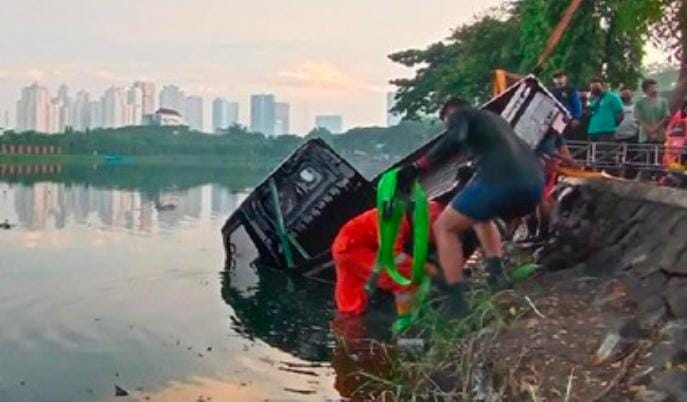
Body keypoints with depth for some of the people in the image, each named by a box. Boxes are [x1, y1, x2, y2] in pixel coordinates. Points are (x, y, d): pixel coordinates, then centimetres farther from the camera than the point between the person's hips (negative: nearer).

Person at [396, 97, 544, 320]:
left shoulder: (459, 115, 14)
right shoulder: (493, 119, 37)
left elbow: (454, 141, -8)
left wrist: (417, 166, -6)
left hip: (501, 180, -8)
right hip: (534, 184, 8)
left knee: (444, 227, 8)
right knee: (481, 216, 34)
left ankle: (456, 301, -2)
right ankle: (497, 275, 17)